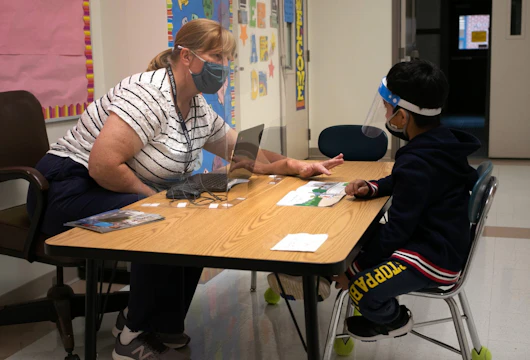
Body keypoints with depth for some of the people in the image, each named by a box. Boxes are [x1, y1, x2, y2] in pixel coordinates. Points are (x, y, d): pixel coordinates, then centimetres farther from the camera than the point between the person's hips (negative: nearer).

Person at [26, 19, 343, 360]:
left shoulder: (200, 111, 6)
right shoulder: (149, 93, -22)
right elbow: (103, 165, -29)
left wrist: (294, 166, -3)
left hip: (131, 196, 9)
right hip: (72, 191, -9)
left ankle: (140, 322, 10)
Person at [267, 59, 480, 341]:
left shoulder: (417, 164, -28)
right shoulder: (442, 140, 3)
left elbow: (397, 229, -24)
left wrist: (354, 270, -14)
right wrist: (372, 188, 3)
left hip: (435, 258, -11)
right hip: (443, 240, 11)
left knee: (363, 288, -26)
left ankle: (394, 319, 3)